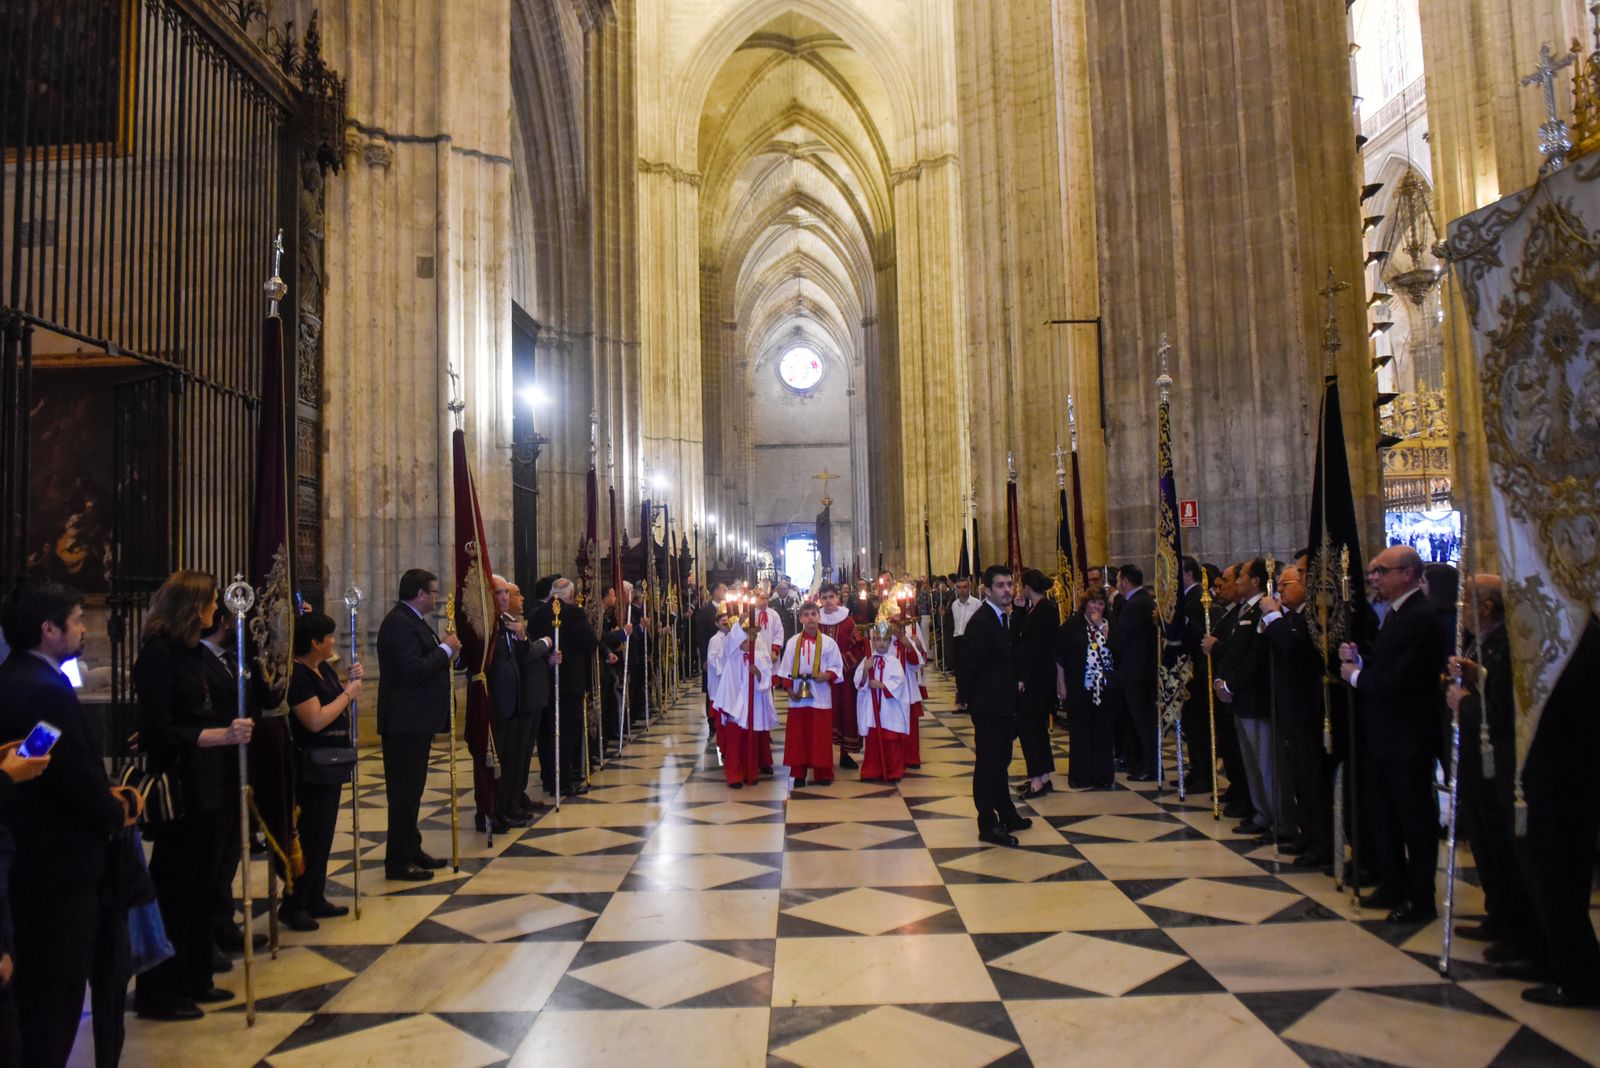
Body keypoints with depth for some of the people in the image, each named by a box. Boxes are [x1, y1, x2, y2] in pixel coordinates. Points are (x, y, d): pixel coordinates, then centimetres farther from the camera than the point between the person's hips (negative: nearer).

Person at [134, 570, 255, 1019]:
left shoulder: (194, 652, 10)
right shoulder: (158, 654, -15)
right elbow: (160, 732, -21)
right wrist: (219, 734, -30)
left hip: (207, 785, 9)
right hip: (179, 788, -9)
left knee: (203, 886, 16)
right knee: (174, 890, 3)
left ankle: (194, 980, 29)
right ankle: (159, 994, 18)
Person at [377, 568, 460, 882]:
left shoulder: (413, 620, 15)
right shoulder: (398, 623, -18)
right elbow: (414, 670, -27)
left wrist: (446, 653, 4)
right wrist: (445, 648, -15)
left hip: (417, 720, 11)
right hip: (405, 721, -11)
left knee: (411, 789, 17)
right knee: (403, 791, -3)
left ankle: (411, 850, 28)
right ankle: (398, 862, 5)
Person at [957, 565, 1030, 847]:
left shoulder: (1010, 619, 8)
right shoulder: (980, 622, -20)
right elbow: (968, 665, -19)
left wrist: (1017, 681, 4)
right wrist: (965, 698, -12)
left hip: (1005, 704, 9)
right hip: (987, 705, -9)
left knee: (1000, 761, 20)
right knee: (988, 764, 1)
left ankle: (1007, 815, 33)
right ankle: (988, 825, 9)